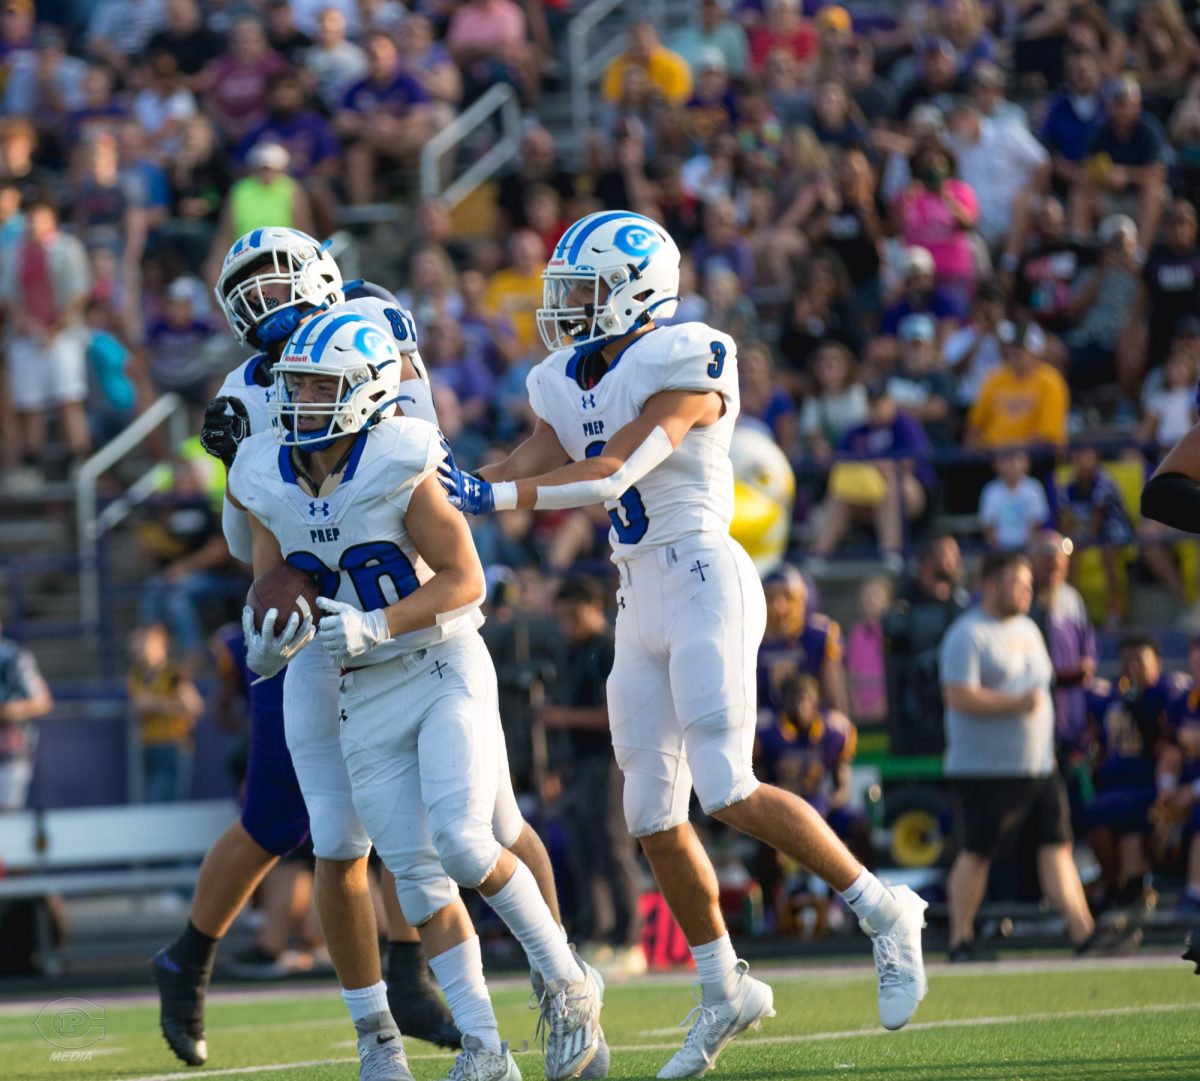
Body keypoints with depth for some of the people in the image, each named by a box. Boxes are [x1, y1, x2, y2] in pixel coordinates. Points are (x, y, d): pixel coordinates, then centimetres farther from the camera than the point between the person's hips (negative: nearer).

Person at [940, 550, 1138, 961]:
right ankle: (960, 941, 6)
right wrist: (1016, 703, -22)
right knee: (976, 852, -2)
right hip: (985, 768, -8)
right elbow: (959, 696, -19)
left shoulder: (1027, 629, 17)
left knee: (1057, 845, 1)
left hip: (1038, 766, 8)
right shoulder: (968, 635, -10)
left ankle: (1083, 933, -2)